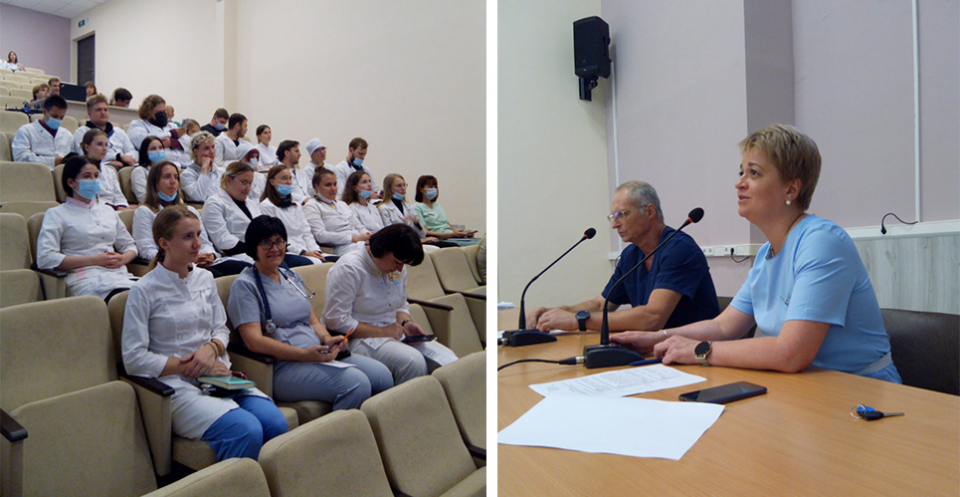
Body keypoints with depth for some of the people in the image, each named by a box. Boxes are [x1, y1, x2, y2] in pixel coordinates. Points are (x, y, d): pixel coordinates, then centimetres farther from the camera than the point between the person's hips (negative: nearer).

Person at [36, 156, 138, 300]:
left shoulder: (108, 211, 25)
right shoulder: (56, 214, 9)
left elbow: (130, 246, 27)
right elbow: (45, 258, -4)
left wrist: (123, 258, 3)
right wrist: (94, 260, -9)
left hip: (120, 276, 6)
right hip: (87, 279, -5)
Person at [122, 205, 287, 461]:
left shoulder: (205, 279, 14)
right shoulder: (144, 291, -3)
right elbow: (134, 359, -6)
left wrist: (211, 348, -6)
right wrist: (190, 366, -12)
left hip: (219, 376, 5)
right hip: (178, 384, -5)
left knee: (276, 423, -23)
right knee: (247, 431, -30)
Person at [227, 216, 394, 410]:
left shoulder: (292, 277, 21)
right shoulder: (245, 285, -2)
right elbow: (253, 340, -12)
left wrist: (327, 339, -3)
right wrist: (304, 354, -23)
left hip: (319, 355, 7)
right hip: (282, 366, -7)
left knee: (382, 375, -13)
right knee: (356, 383, -29)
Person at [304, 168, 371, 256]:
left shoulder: (342, 204, 29)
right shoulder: (311, 206, 5)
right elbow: (320, 236, -9)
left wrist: (368, 235, 0)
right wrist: (353, 238, -13)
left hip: (363, 243, 7)